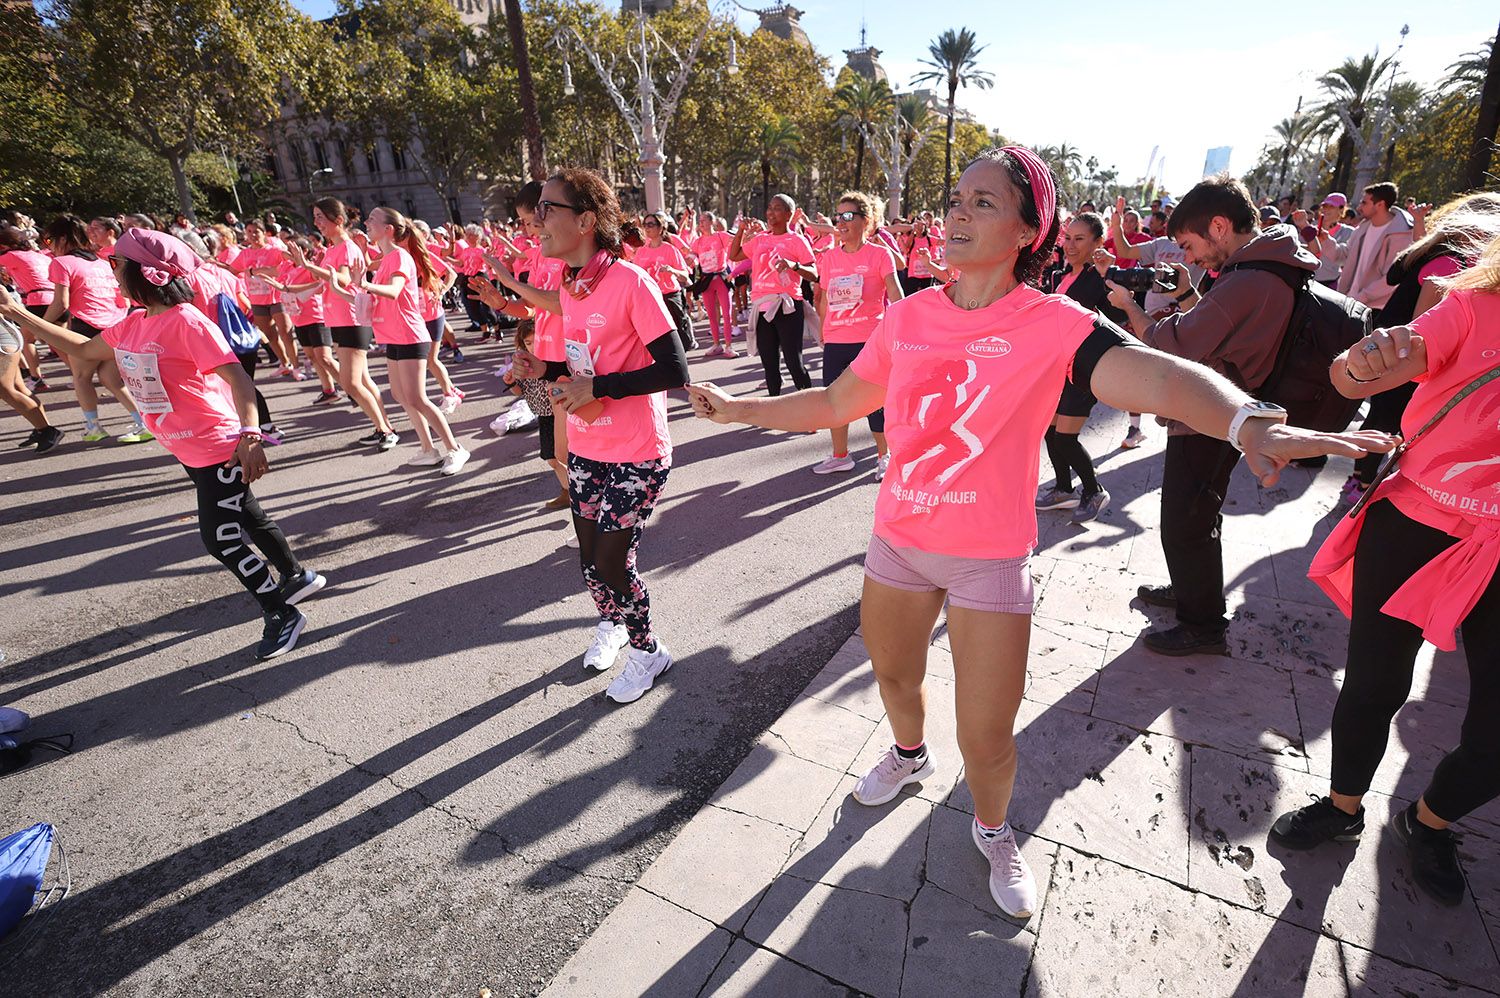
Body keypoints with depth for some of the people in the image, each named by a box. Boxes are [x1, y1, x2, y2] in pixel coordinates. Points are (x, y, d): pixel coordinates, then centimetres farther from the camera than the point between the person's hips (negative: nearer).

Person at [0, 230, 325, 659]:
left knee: (221, 537, -6)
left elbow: (237, 377, -28)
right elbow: (86, 351, 25)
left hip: (219, 447, -9)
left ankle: (284, 615, 5)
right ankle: (298, 577, 36)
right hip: (189, 450, 9)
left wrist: (249, 437, -39)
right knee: (246, 519, 19)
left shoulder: (187, 322, -19)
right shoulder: (132, 324, 8)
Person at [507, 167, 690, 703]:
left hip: (636, 456, -7)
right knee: (589, 558, 17)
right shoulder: (568, 287, 5)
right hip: (585, 451, 7)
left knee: (612, 564, 0)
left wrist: (595, 388, -24)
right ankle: (611, 623, 47)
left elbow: (674, 370, -22)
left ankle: (647, 649, 27)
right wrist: (547, 370, -3)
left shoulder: (631, 282, -19)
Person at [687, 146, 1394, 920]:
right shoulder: (909, 316, 0)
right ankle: (909, 754, 60)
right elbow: (837, 403, 9)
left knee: (987, 740, 4)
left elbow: (1152, 374, -30)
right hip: (897, 539, 4)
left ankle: (993, 829, 40)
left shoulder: (1050, 323, -12)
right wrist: (738, 409, 9)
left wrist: (1247, 421, -50)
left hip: (990, 558, -3)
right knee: (892, 674, 25)